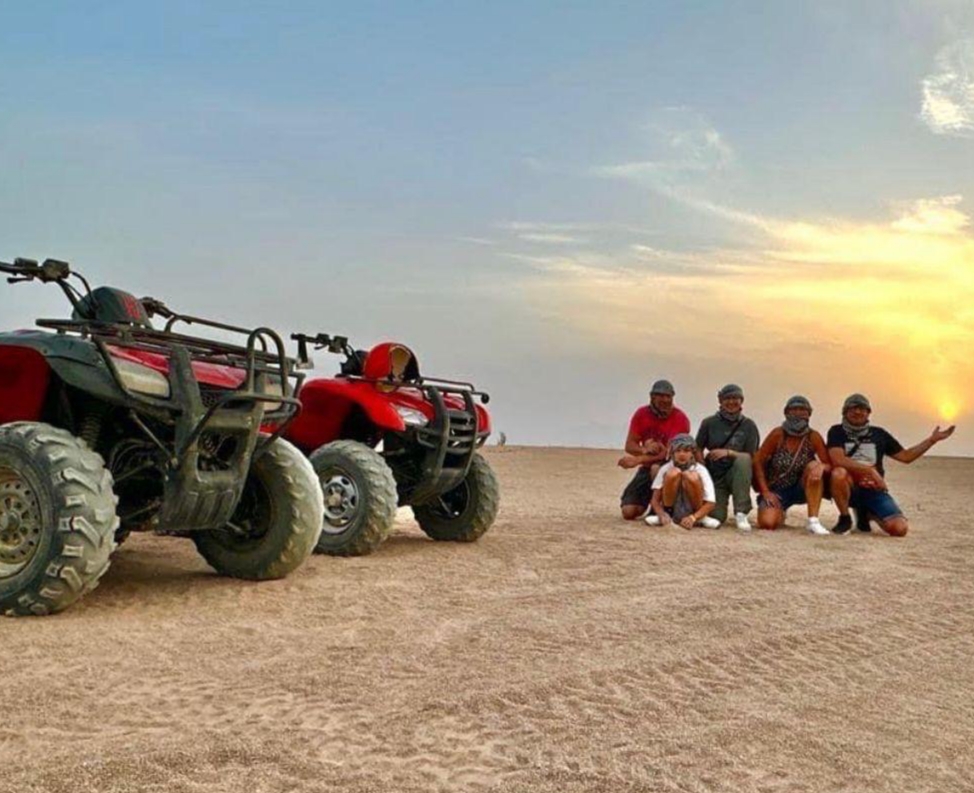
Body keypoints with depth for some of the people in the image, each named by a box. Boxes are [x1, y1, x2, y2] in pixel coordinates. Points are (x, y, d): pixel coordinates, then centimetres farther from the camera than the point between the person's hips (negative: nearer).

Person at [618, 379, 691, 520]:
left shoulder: (680, 418, -16)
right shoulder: (641, 414, -3)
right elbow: (629, 445, -5)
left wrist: (637, 460, -28)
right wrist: (644, 450, -29)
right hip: (646, 468, 4)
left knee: (656, 469, -41)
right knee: (628, 512, -9)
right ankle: (647, 501, 25)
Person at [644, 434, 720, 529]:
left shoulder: (701, 470, -13)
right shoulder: (665, 469, -10)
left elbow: (710, 503, -16)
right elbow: (655, 500, -10)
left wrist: (693, 518, -34)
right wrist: (662, 515, -32)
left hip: (694, 513, 0)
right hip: (671, 513, 0)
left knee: (691, 476, -29)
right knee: (673, 473, -26)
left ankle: (701, 518, -9)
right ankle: (667, 516, -11)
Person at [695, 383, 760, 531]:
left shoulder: (749, 425, 0)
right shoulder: (709, 423, 2)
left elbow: (751, 457, -6)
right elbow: (697, 451, 4)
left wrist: (728, 453, -20)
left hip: (737, 475, 0)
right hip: (714, 476, 0)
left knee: (743, 459, -33)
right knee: (716, 517, -21)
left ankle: (741, 513, -25)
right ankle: (719, 505, 21)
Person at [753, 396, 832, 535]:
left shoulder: (813, 437, -7)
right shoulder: (778, 434, -11)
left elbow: (829, 464, -9)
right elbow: (758, 462, -9)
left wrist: (822, 467, -34)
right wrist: (765, 492, -16)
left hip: (801, 490, 1)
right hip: (776, 490, -1)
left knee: (814, 466, -28)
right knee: (767, 522, -27)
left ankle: (813, 521, -25)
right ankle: (780, 512, 15)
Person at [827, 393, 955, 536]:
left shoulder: (878, 434, 10)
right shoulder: (837, 432, -3)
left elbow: (905, 456, 16)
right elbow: (838, 460, -19)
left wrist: (932, 440, 10)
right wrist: (870, 470, -21)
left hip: (874, 491, 3)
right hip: (850, 488, -3)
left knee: (900, 528, -18)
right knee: (839, 473, -39)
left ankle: (867, 514, 17)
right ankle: (845, 518, -12)